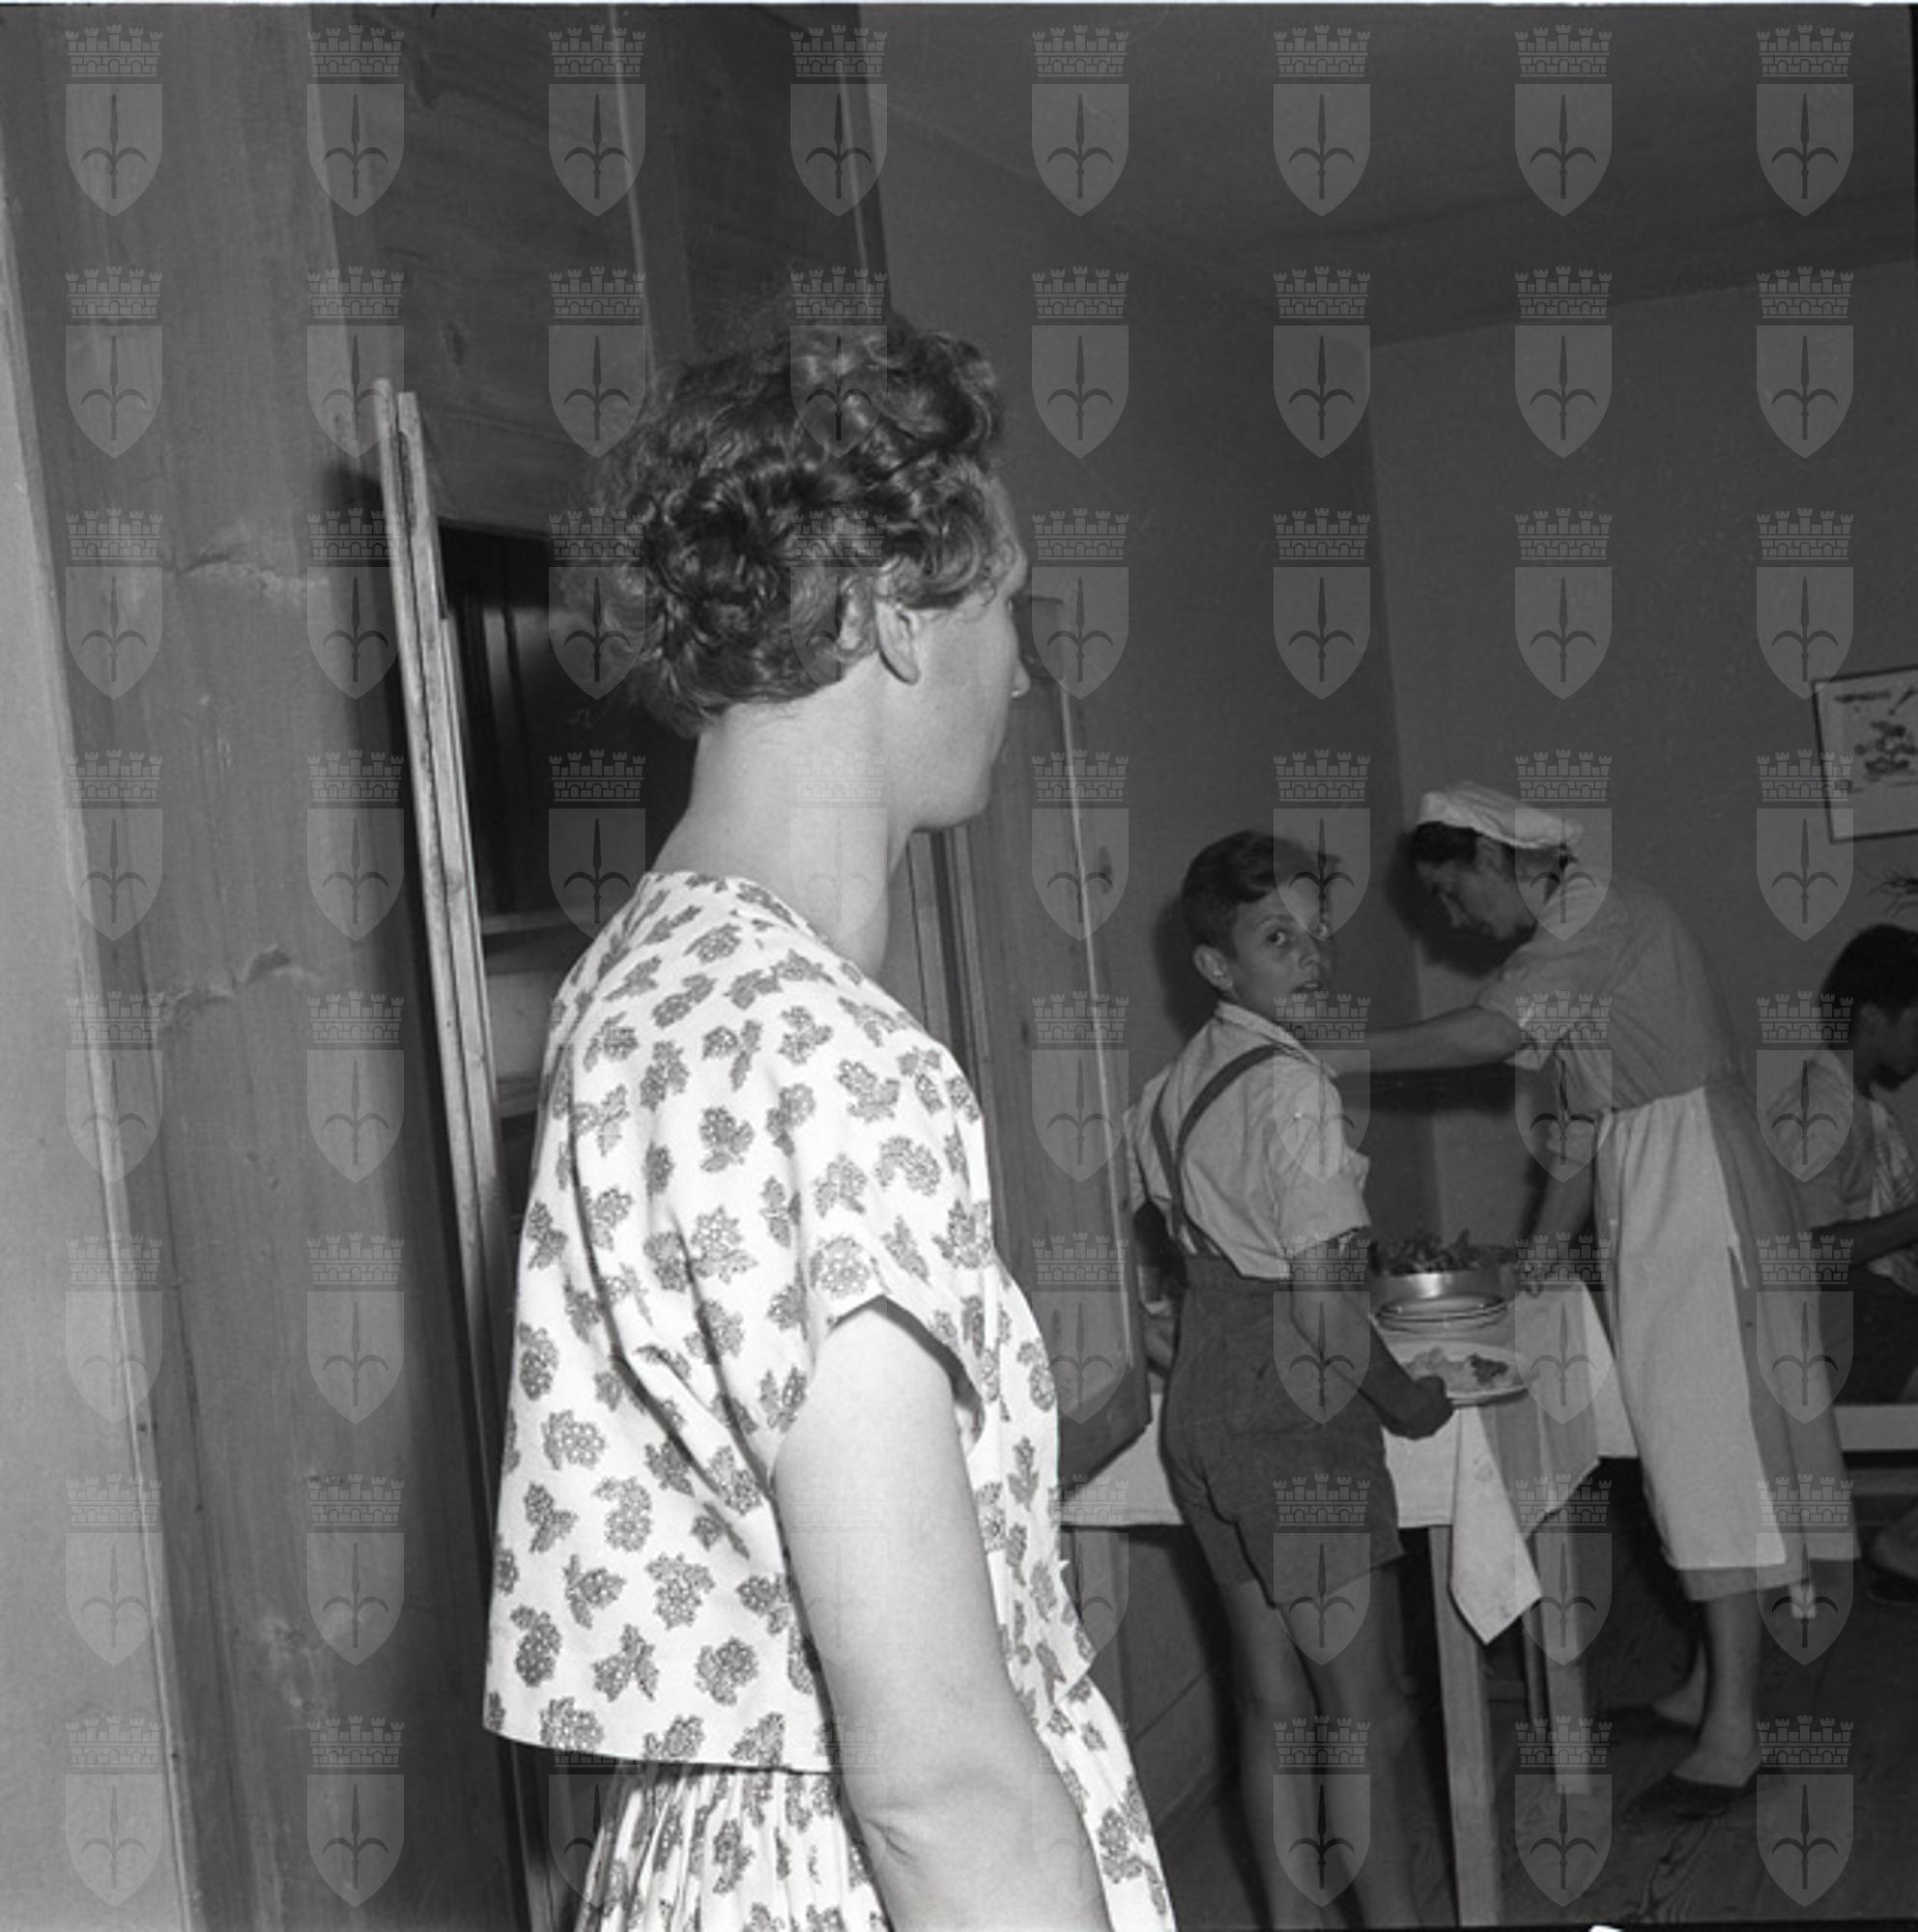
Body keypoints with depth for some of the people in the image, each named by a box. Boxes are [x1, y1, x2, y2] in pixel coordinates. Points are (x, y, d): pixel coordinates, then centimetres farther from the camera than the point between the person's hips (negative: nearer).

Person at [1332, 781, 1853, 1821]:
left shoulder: (1599, 910, -14)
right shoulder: (1568, 937, 17)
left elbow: (1492, 1032, -27)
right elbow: (1588, 1122, 17)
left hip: (1696, 1192, -10)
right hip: (1649, 1205, 10)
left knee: (1712, 1445, -6)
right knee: (1691, 1444, 13)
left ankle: (1731, 1735, 0)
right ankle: (1710, 1685, 23)